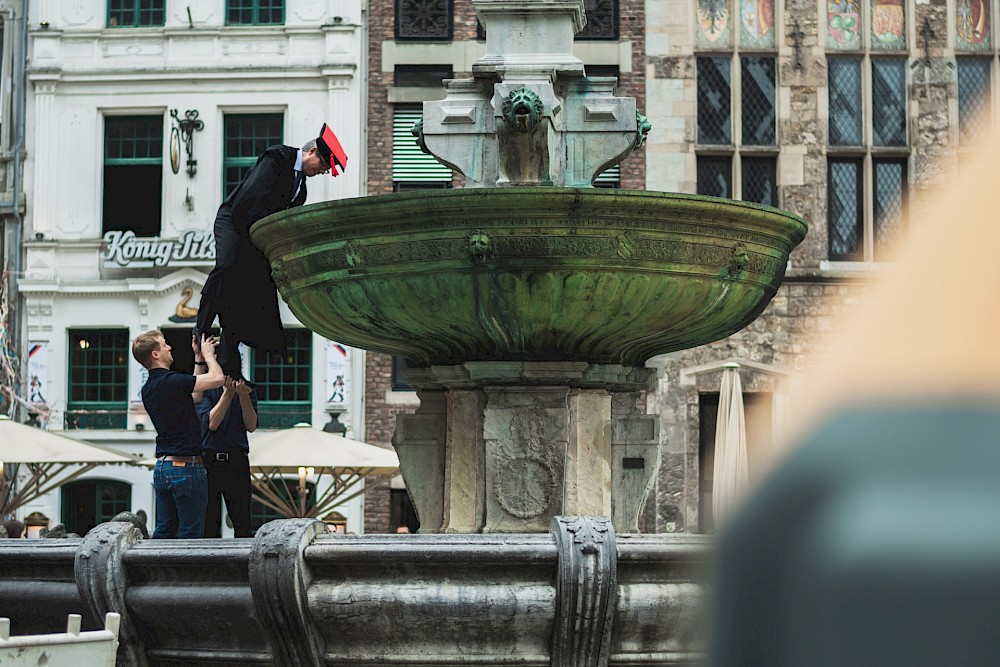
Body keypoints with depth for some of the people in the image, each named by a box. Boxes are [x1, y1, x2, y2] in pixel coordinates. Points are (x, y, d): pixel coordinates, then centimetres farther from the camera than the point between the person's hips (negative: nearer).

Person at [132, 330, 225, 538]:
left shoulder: (148, 389, 12)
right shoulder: (170, 381, -16)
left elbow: (193, 394, 23)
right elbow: (217, 378, -19)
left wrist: (198, 358, 25)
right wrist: (207, 354, 0)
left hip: (161, 468, 9)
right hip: (185, 466, -9)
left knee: (163, 532, 12)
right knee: (191, 536, -4)